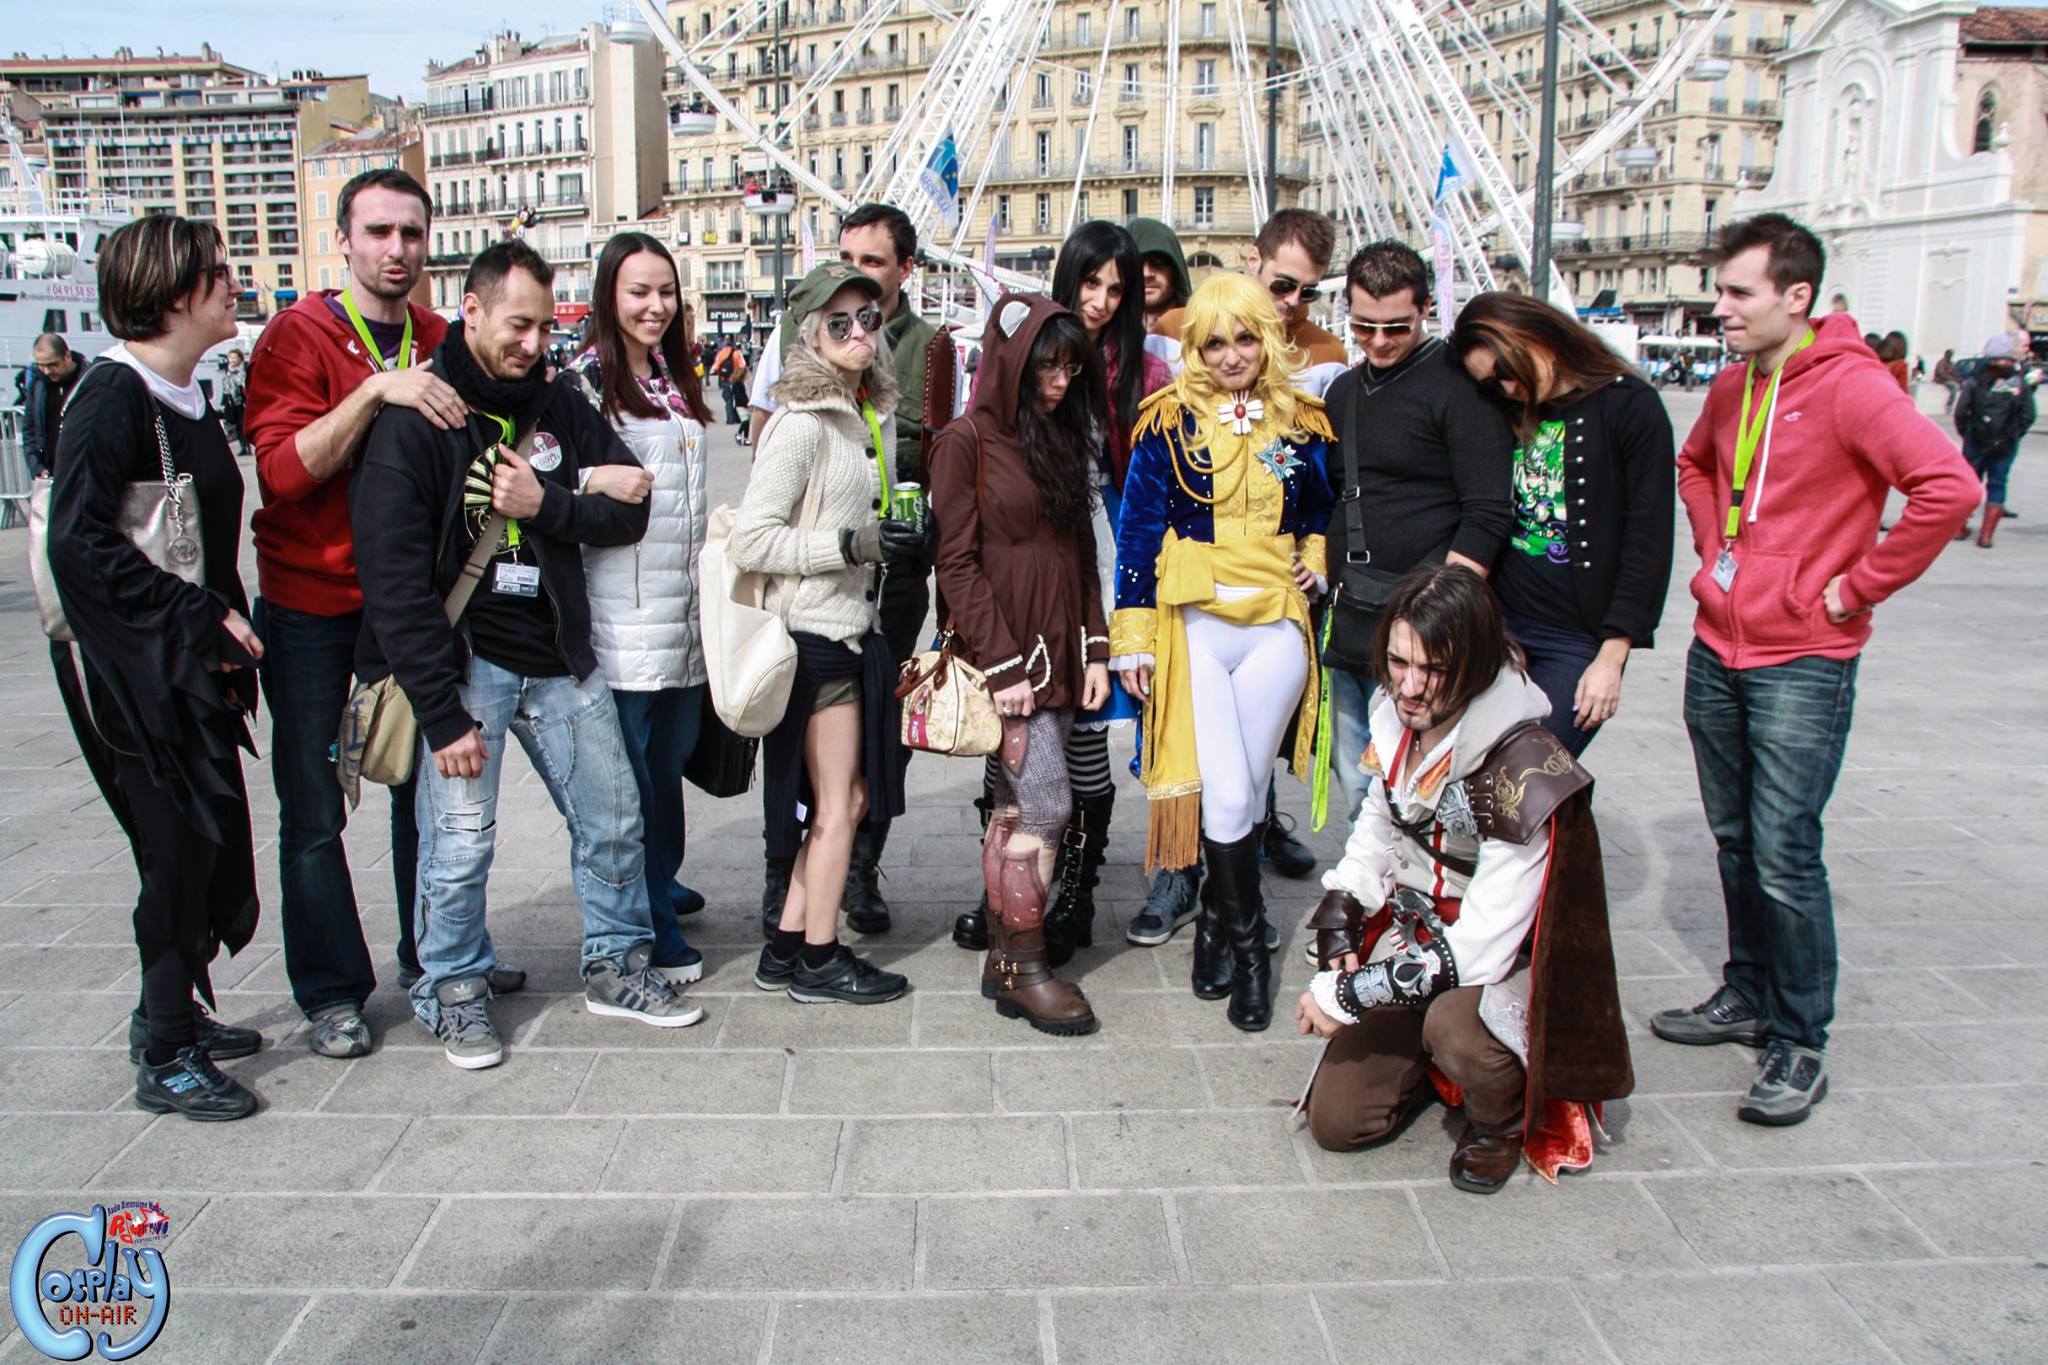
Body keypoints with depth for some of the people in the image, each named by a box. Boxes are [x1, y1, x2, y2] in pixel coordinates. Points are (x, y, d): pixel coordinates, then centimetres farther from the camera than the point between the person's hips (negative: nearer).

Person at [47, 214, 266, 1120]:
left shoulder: (185, 396, 13)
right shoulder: (113, 394, -14)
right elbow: (80, 544, -21)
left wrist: (225, 626, 9)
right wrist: (203, 619, -19)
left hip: (194, 666, 9)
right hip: (136, 672, -9)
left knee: (208, 844, 13)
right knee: (183, 846, -3)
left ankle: (169, 1015, 31)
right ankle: (165, 1060, 11)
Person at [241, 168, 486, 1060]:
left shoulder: (440, 345, 7)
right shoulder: (299, 336, -7)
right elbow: (283, 469, -19)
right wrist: (377, 390, -27)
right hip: (311, 608, -4)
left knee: (427, 782, 13)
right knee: (314, 811, 2)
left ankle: (433, 954, 29)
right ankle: (331, 991, 16)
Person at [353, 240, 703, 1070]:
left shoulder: (561, 407, 7)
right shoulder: (414, 422, -9)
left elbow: (630, 510, 4)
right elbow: (396, 581, -14)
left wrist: (546, 503, -15)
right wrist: (441, 713, -17)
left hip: (560, 657, 5)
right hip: (463, 659, -5)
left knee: (613, 820, 9)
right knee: (459, 842, -3)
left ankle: (617, 968, 28)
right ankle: (453, 993, 20)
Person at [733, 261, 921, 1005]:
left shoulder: (864, 414, 12)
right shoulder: (801, 421, -16)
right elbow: (751, 540, -21)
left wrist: (894, 542, 6)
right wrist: (855, 543, -20)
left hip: (851, 629, 9)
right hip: (814, 636, -9)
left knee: (849, 798, 15)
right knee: (838, 804, 2)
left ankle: (788, 946, 26)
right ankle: (818, 961, 18)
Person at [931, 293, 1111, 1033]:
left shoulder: (1061, 440, 16)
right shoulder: (967, 442, -6)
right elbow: (957, 563, -10)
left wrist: (1094, 650, 9)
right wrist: (1001, 663, -14)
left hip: (1059, 656, 7)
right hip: (1008, 656, -7)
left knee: (1017, 808, 9)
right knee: (1044, 806, -9)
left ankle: (1005, 958, 16)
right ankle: (1024, 965, 3)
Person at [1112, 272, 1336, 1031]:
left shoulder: (1301, 424, 8)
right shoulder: (1170, 422, 0)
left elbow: (1323, 511, 24)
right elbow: (1137, 531, -1)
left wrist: (1316, 561, 3)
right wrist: (1132, 639, -5)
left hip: (1276, 627, 2)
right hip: (1192, 625, -2)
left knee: (1246, 791, 6)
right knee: (1226, 795, -8)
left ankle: (1218, 919, 27)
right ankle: (1249, 943, 10)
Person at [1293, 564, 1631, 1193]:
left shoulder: (1525, 770, -29)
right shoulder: (1396, 721, -8)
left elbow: (1480, 949, -29)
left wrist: (1348, 995, -23)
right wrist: (1340, 927, -2)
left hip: (1501, 969, -6)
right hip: (1409, 940, 6)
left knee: (1454, 1023, -39)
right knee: (1335, 1120, -1)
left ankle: (1501, 1121, -4)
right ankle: (1435, 1055, 27)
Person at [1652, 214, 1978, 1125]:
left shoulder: (1851, 385, -15)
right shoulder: (1732, 387, 9)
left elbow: (1949, 486, -25)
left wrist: (1860, 585, -17)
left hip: (1802, 661, -7)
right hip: (1716, 649, 7)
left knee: (1784, 857, -4)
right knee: (1736, 840, 16)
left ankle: (1799, 1044, 11)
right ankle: (1747, 997, 32)